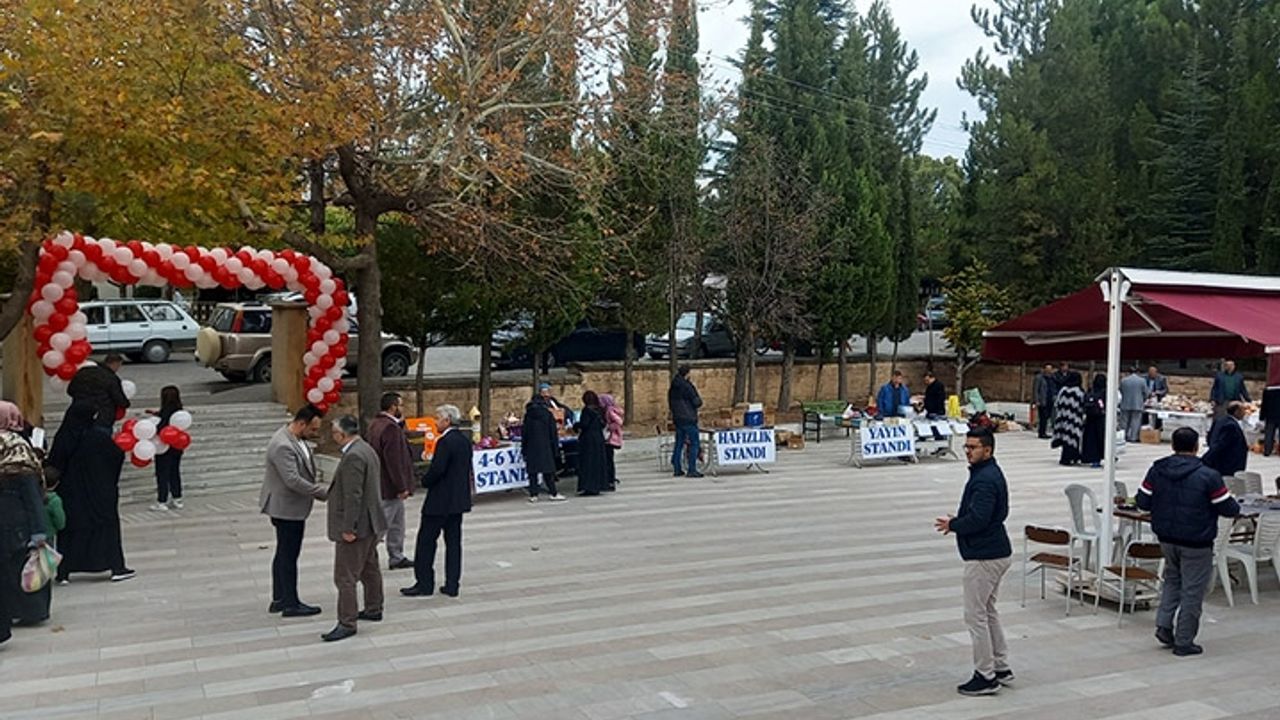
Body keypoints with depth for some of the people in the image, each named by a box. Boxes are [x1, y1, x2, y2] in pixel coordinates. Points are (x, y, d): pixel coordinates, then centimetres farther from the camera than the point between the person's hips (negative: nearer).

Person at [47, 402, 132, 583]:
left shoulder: (62, 438, -6)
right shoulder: (100, 435, -13)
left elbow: (54, 465, -3)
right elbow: (118, 455, -4)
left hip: (70, 493, 2)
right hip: (99, 491, -2)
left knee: (69, 527, 12)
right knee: (107, 524, 8)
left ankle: (64, 571, 13)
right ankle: (117, 567, 7)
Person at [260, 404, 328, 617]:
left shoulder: (296, 439, 7)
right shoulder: (283, 446, -25)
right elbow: (293, 481, -29)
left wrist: (318, 488, 9)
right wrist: (324, 494, -24)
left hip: (292, 506, 10)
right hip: (287, 507, -10)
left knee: (284, 554, 17)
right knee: (288, 555, -1)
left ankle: (279, 599, 27)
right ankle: (291, 604, 8)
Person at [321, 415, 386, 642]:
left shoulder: (353, 456, -22)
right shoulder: (366, 449, 11)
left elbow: (353, 496, -25)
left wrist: (348, 528, -22)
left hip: (357, 525, -11)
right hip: (370, 523, 11)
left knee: (345, 576, -5)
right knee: (369, 568, 21)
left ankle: (347, 622, -2)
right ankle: (374, 609, 33)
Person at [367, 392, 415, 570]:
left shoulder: (376, 424, 10)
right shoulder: (391, 428, -21)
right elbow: (393, 460, -24)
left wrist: (400, 423, 6)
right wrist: (402, 487, -21)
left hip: (381, 484, 10)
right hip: (390, 487, -10)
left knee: (397, 524, 19)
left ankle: (396, 557, 27)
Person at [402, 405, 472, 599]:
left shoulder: (445, 441, -18)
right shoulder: (465, 440, 8)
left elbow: (437, 469, -24)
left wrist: (425, 481, -5)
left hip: (441, 500, -8)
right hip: (459, 499, 8)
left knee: (426, 539, 3)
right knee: (453, 541, 10)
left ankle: (424, 583, 7)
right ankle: (452, 585, 13)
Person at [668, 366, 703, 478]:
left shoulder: (672, 388, 10)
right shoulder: (687, 386, -15)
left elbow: (670, 403, 19)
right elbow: (697, 402, -13)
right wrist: (699, 399, 6)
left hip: (677, 419, 8)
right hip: (689, 419, -8)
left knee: (679, 444, 12)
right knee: (694, 443, -3)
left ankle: (677, 469, 14)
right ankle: (692, 470, -6)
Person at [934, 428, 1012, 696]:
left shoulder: (984, 480, -21)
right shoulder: (992, 473, 12)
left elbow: (977, 519, -29)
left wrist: (952, 525, -11)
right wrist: (958, 521, 8)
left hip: (984, 557, -11)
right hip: (996, 551, 11)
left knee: (975, 616, -2)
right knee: (988, 611, 20)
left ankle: (986, 677, 6)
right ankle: (1001, 667, 26)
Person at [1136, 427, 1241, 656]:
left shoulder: (1157, 470, -4)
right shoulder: (1208, 476, -18)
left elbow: (1143, 502, -1)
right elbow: (1229, 509, -12)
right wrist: (1235, 506, 11)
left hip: (1166, 539, 5)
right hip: (1196, 543, -5)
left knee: (1172, 579, 25)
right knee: (1192, 590, 6)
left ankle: (1164, 624, 14)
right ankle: (1183, 642, 13)